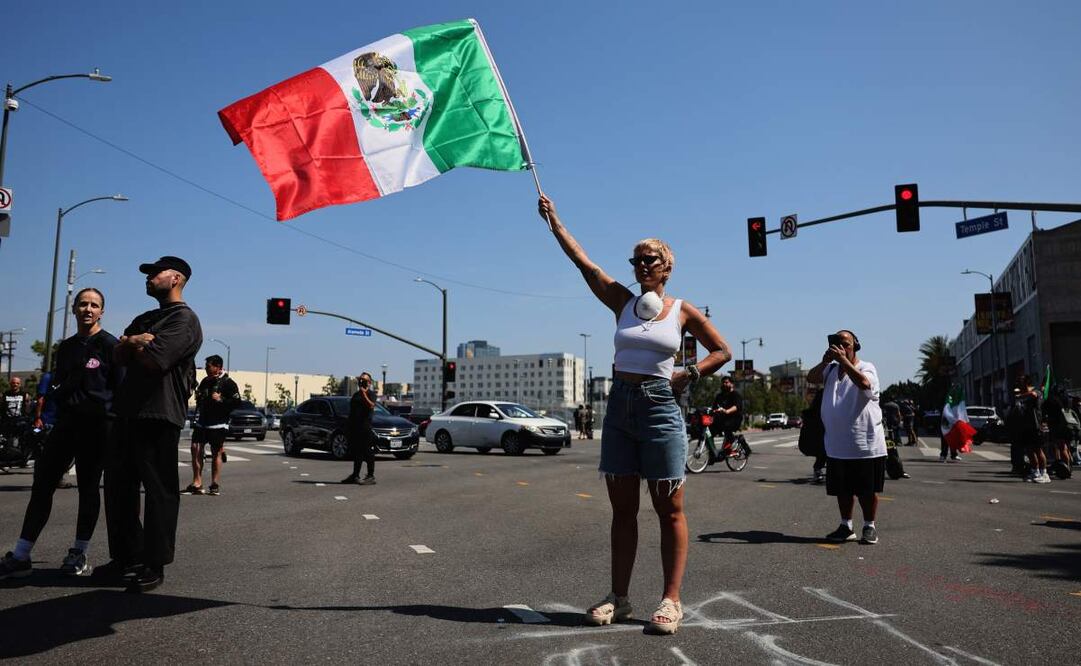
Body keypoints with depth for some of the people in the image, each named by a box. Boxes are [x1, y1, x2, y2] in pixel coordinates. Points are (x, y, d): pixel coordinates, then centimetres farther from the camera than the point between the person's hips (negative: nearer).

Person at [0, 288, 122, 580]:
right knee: (42, 484, 2)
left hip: (97, 424, -6)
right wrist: (57, 395, 6)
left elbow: (120, 388, -6)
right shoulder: (66, 347, 17)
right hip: (66, 422, 6)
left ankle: (79, 554, 13)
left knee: (88, 487, 2)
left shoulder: (109, 344, -2)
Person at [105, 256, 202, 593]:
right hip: (128, 413, 10)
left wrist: (133, 343, 2)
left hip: (159, 416, -10)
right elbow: (120, 355, 11)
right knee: (118, 486, 14)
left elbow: (153, 359, -18)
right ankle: (127, 557, 25)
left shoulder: (184, 319, -7)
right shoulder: (144, 319, 23)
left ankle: (154, 566, 2)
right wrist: (135, 340, -9)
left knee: (159, 491, -4)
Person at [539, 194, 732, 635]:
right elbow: (581, 261, 5)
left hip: (659, 408, -3)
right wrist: (553, 220, 3)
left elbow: (723, 351, 10)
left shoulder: (683, 311, 2)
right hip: (619, 406, 3)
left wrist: (689, 374, -3)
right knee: (622, 508, 8)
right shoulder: (623, 303, 8)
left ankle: (671, 600, 9)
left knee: (669, 510, 1)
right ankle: (618, 597, 16)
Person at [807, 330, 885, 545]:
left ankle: (869, 527, 19)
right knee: (843, 489, 13)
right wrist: (825, 361, -18)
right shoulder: (831, 369, 11)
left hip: (866, 445, -5)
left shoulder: (866, 368, -5)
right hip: (837, 446, 5)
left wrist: (843, 360, -30)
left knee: (868, 490, 5)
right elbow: (811, 378, -4)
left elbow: (864, 383, -28)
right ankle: (846, 527, 24)